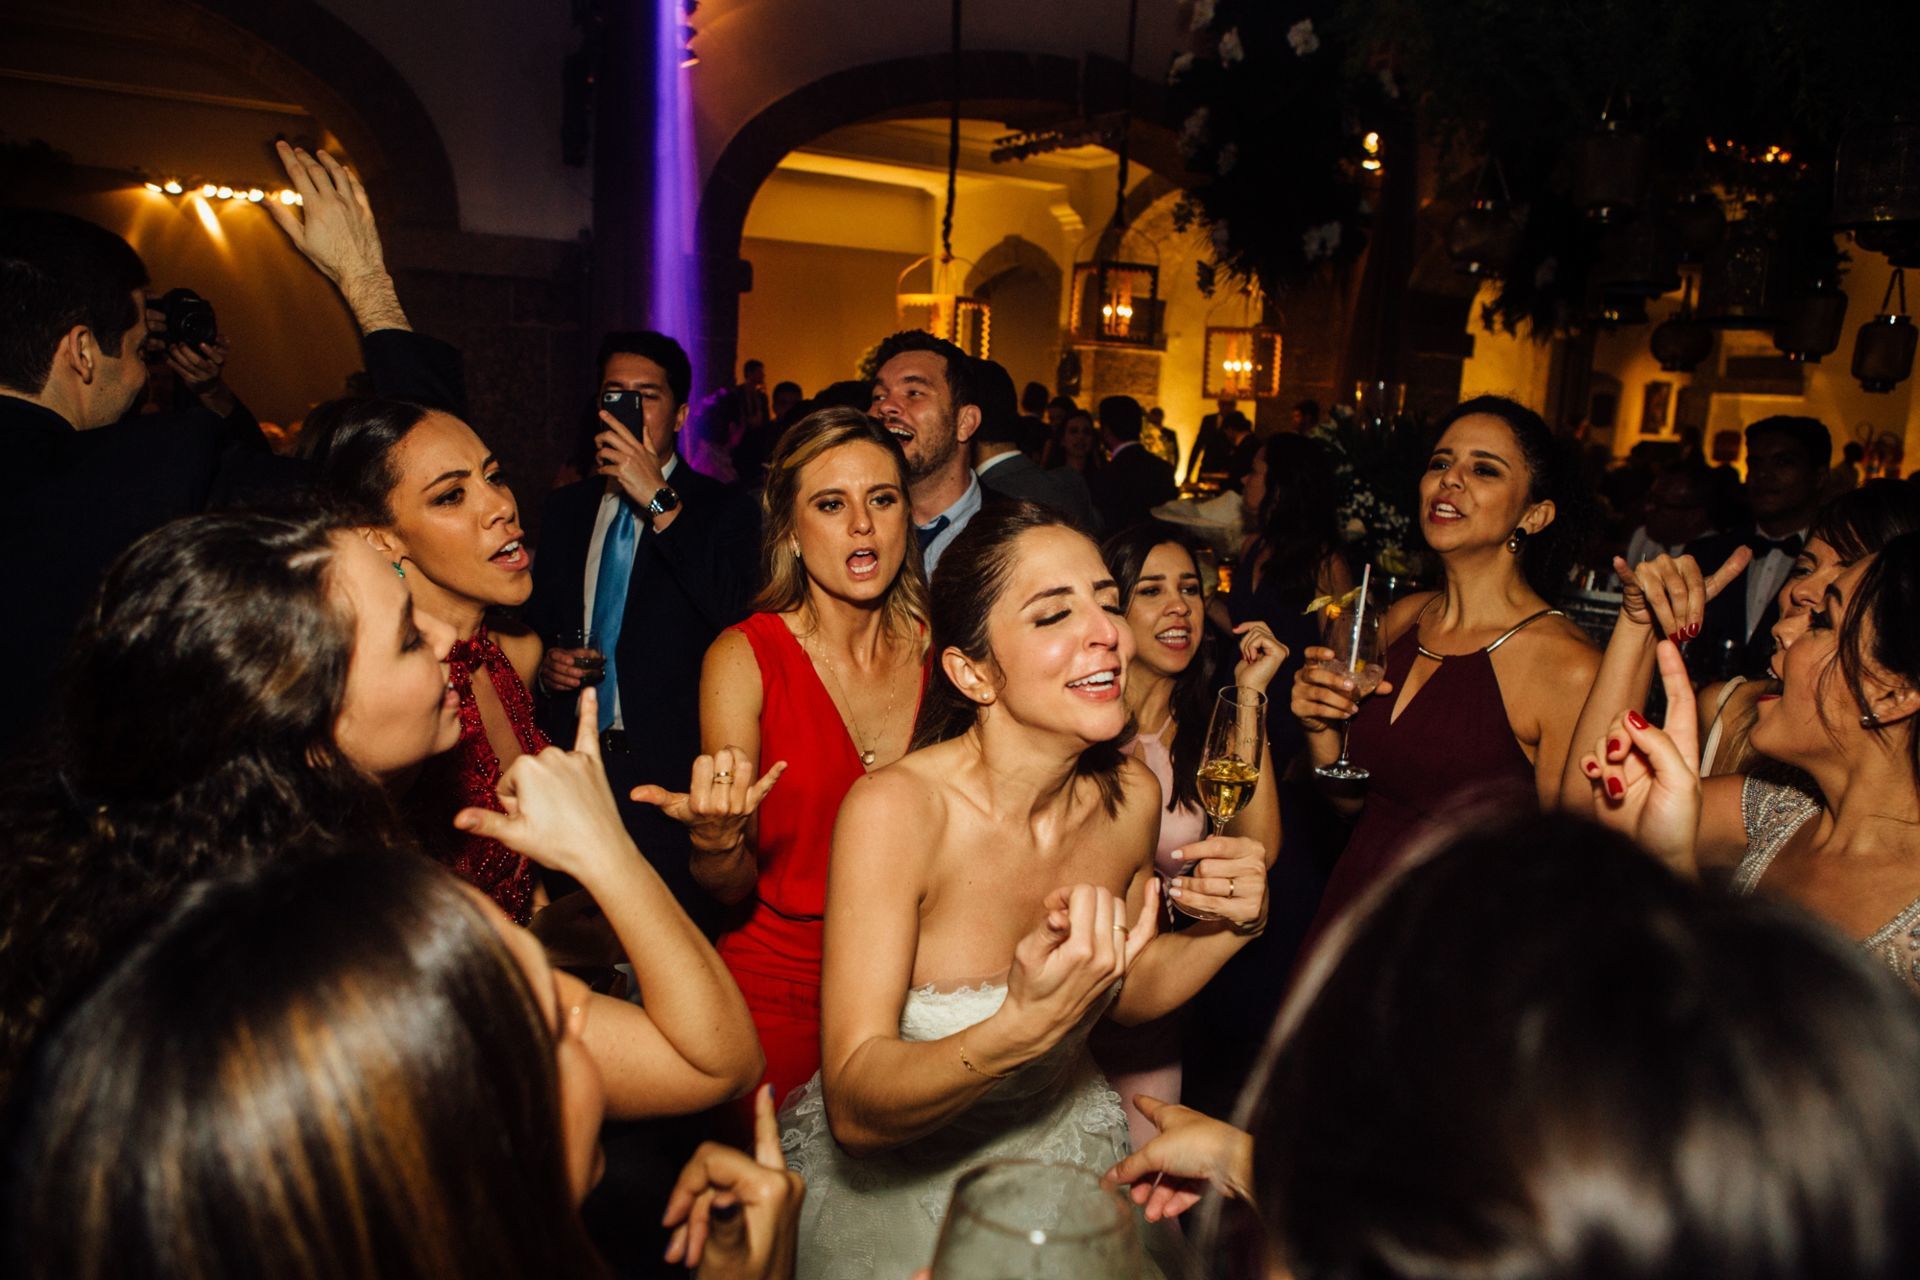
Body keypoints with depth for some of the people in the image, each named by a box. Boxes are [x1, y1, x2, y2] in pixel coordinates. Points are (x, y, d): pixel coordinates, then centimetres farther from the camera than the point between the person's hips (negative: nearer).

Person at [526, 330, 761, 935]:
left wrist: (658, 500, -20)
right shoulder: (565, 508, 14)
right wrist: (547, 661, 2)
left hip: (674, 771, -4)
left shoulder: (724, 510, -2)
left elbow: (735, 612, -21)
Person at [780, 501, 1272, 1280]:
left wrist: (1231, 929, -11)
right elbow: (854, 1109, -28)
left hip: (1064, 1145, 3)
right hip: (890, 1183, -2)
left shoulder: (1130, 798, -11)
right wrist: (1028, 1025, -44)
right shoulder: (895, 810, -27)